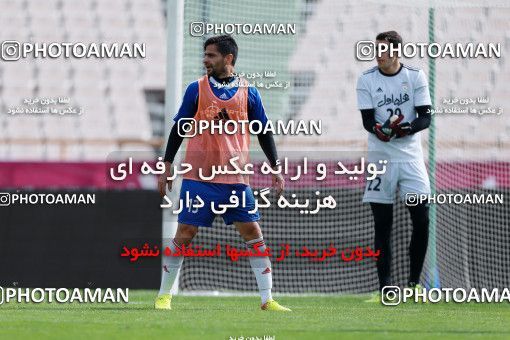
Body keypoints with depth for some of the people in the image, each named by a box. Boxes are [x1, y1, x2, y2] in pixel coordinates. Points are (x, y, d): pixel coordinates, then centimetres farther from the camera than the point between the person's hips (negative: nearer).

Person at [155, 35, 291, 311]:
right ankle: (164, 296, 10)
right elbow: (179, 129, 7)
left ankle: (267, 299, 1)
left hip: (236, 179, 1)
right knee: (185, 234, -2)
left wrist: (276, 170, 7)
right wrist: (166, 168, 3)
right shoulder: (197, 89, 2)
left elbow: (263, 132, 11)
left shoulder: (248, 92, 5)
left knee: (253, 233, -3)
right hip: (198, 178, -1)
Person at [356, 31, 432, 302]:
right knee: (382, 225, 1)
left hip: (411, 158, 0)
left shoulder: (415, 76, 1)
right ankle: (385, 288, 7)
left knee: (421, 220, -6)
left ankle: (414, 283, 9)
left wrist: (405, 129, -23)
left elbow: (425, 117, -4)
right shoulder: (366, 80, 0)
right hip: (380, 159, 0)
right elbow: (367, 120, -7)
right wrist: (380, 130, -29)